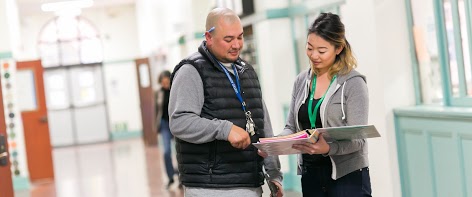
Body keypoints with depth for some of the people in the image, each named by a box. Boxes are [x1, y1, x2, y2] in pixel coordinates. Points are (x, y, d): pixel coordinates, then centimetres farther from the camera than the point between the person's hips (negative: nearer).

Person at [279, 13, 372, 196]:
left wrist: (328, 148, -31)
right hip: (310, 175, 5)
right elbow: (291, 127, 13)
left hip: (348, 176, -5)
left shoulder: (353, 83, -9)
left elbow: (357, 138, -13)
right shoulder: (301, 81, 8)